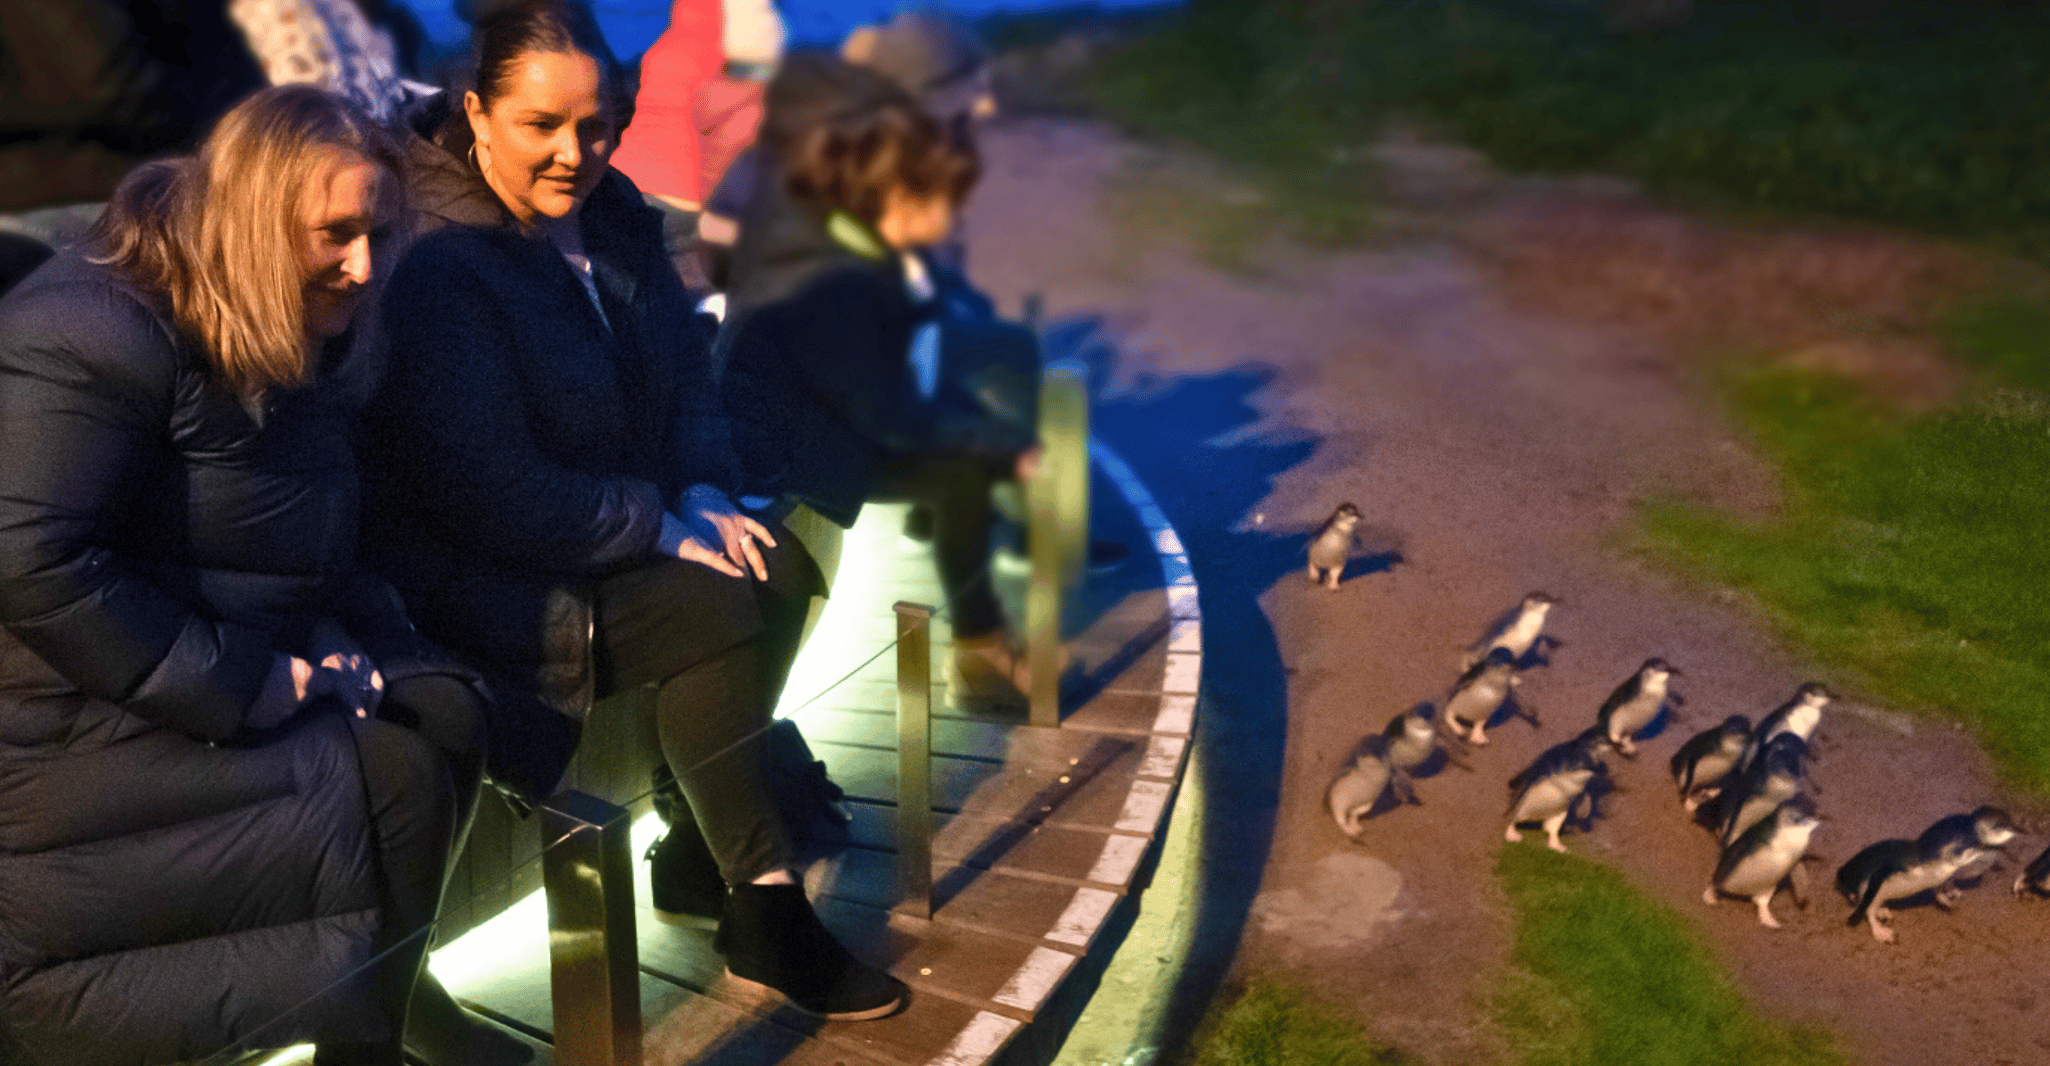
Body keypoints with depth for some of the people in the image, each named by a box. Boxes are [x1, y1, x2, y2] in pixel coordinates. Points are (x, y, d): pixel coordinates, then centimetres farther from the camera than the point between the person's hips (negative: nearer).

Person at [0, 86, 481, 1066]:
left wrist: (357, 647, -3)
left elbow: (316, 548, 18)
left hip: (249, 681, 9)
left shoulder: (303, 345, 12)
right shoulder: (92, 328, -16)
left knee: (443, 715, -14)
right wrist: (248, 689, -23)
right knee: (393, 786, -19)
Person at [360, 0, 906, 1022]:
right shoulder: (439, 268, -21)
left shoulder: (616, 216, 4)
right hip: (481, 582, -8)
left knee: (781, 571, -10)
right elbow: (496, 495, -26)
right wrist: (661, 530, -21)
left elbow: (685, 373, 12)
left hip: (614, 534, 8)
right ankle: (762, 911, -12)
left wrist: (705, 495, -7)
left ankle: (700, 847, 2)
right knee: (711, 612, -24)